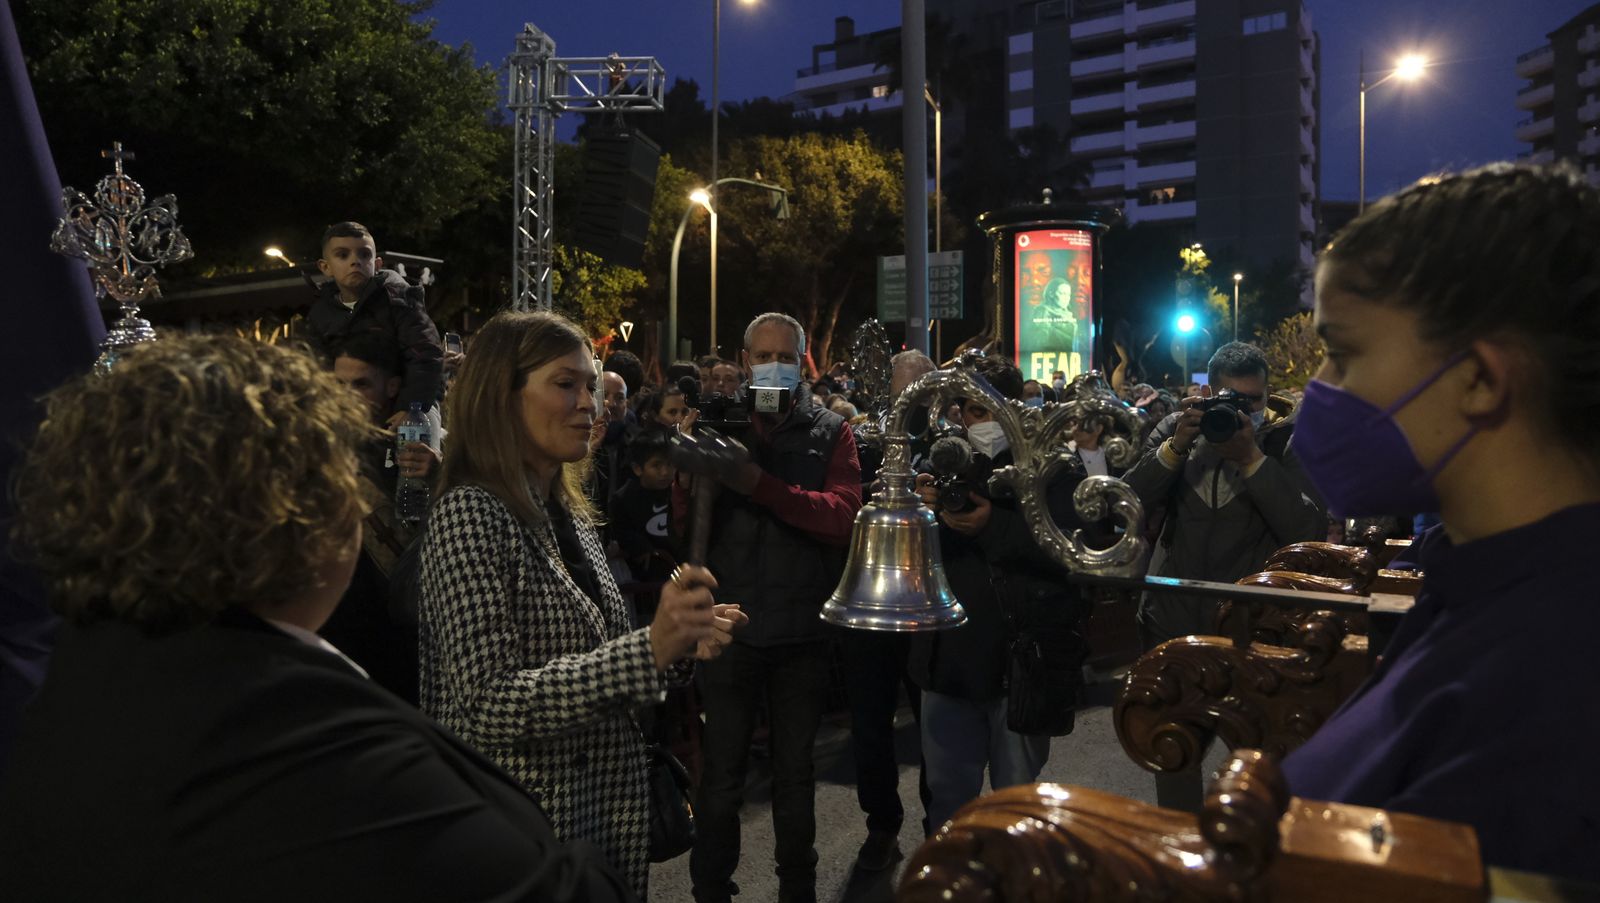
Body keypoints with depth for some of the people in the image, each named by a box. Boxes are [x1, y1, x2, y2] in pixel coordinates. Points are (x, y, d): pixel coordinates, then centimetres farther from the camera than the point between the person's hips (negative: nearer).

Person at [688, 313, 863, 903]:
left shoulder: (829, 433, 2)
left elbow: (843, 516, -15)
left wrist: (762, 487, -26)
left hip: (802, 631, 1)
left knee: (795, 774, 17)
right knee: (721, 774, 9)